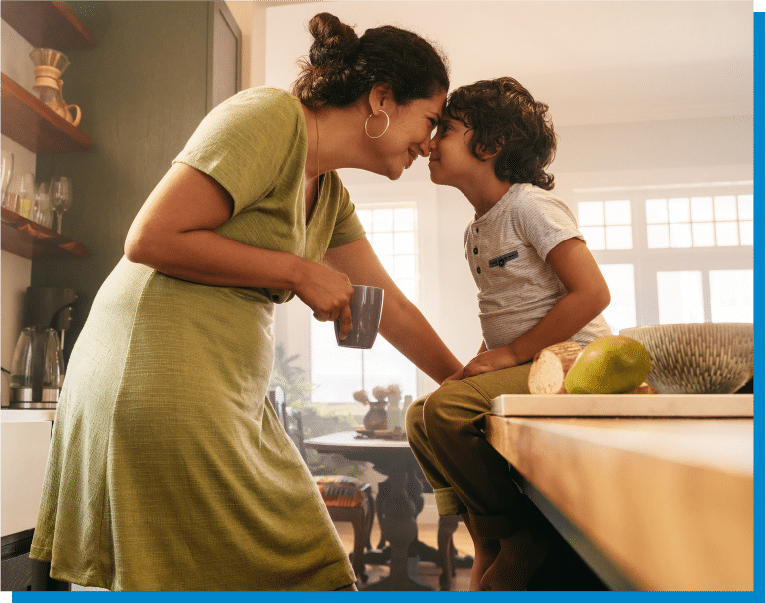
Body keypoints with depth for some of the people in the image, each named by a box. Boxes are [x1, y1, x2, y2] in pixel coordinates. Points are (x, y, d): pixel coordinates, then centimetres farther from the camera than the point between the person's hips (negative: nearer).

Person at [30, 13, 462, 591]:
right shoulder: (272, 115, -12)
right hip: (160, 381, -9)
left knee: (308, 566, 9)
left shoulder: (331, 195, 16)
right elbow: (150, 238, -18)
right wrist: (297, 271, -14)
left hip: (232, 399, 9)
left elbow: (391, 308, 19)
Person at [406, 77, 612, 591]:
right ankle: (488, 548, 13)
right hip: (523, 368, 9)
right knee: (422, 417, 6)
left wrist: (509, 354, -18)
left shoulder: (529, 204, -11)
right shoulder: (477, 230, 16)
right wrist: (480, 364, 5)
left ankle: (523, 540, -6)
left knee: (446, 409, -26)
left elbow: (592, 293, -19)